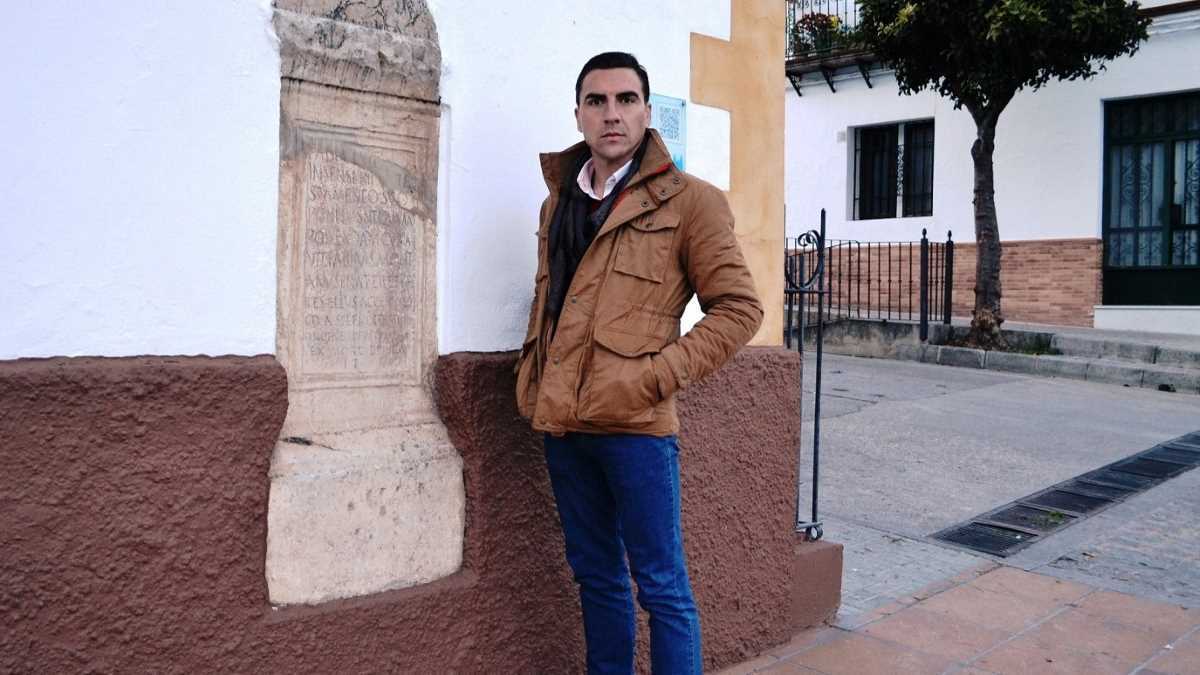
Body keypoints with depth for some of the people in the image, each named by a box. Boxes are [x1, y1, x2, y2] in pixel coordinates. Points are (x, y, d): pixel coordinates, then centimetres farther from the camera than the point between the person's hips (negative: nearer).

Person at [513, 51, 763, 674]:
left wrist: (657, 375, -14)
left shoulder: (688, 200, -4)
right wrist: (529, 380, 11)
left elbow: (738, 308, -6)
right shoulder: (558, 203, 15)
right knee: (595, 575, 17)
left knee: (661, 585, 3)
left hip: (634, 424, -6)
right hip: (561, 423, 6)